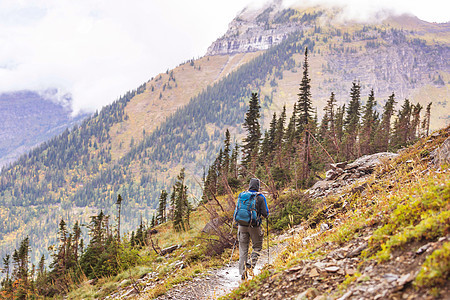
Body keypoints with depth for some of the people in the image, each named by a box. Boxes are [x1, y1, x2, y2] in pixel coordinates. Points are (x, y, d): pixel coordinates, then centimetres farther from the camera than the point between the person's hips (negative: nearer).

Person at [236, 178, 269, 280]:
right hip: (254, 226, -3)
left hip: (242, 225, 3)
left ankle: (243, 272, 5)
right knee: (257, 247, 13)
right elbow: (265, 213, -6)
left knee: (243, 249, 8)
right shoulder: (260, 197, -5)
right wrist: (265, 215, 17)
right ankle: (250, 264, -9)